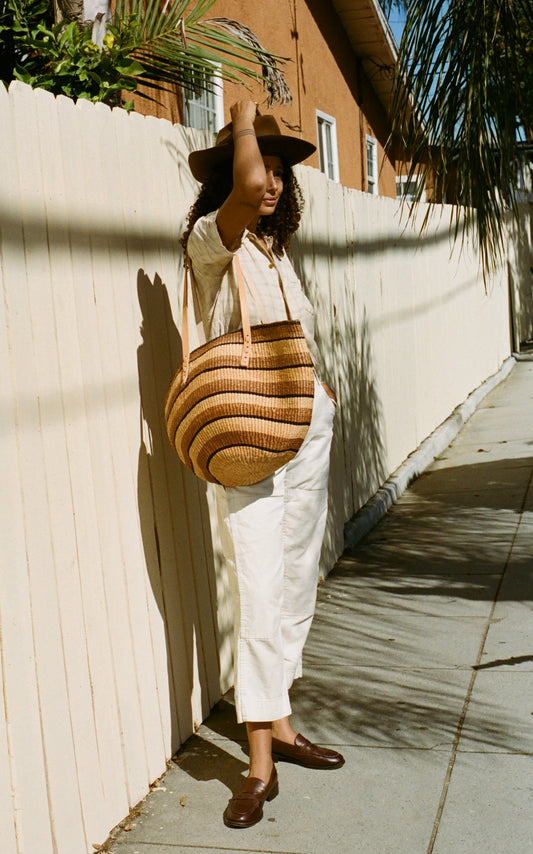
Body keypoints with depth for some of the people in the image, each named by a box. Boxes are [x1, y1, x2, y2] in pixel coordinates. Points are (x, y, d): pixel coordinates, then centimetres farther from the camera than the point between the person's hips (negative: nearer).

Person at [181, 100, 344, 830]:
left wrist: (320, 388, 7)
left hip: (309, 428, 8)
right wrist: (244, 121, -11)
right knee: (259, 593, -8)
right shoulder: (211, 240, -8)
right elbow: (244, 187, -30)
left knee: (297, 584, 12)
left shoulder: (276, 249, 15)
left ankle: (280, 726, 26)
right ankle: (261, 764, 2)